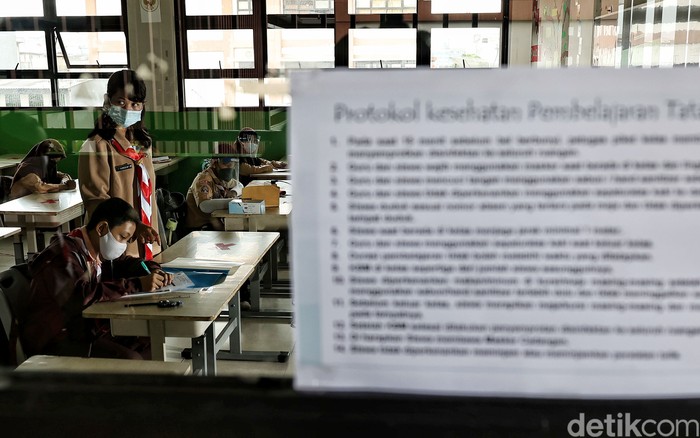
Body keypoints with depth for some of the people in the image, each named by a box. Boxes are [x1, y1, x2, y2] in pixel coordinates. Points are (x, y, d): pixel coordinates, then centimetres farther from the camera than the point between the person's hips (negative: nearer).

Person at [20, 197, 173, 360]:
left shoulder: (100, 250, 6)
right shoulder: (64, 254, -21)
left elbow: (125, 262, 22)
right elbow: (82, 295, -36)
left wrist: (153, 271, -1)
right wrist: (137, 285, -37)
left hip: (89, 329, 9)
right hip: (54, 342, -9)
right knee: (131, 360, -24)